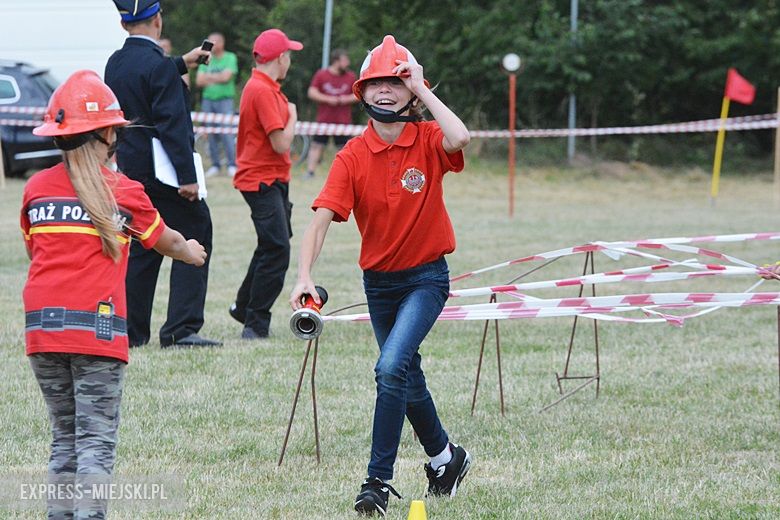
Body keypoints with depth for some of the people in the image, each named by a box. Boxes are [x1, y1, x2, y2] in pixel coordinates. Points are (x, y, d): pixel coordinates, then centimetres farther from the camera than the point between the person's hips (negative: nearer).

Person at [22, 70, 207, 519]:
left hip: (42, 326, 4)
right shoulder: (123, 192, -1)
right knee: (96, 440, -3)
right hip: (97, 326, -4)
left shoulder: (36, 189, 8)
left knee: (65, 438, 14)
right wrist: (190, 251, 39)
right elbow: (165, 241, 16)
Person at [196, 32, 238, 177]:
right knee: (211, 134, 3)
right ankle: (215, 164, 9)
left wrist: (208, 77, -4)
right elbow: (199, 81, 6)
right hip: (208, 100, 5)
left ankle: (232, 165, -9)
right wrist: (216, 79, -9)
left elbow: (226, 77, -11)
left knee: (227, 132, -12)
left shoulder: (230, 58, 1)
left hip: (225, 99, -5)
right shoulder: (206, 60, 14)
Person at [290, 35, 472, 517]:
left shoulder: (427, 141, -11)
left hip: (427, 277, -4)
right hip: (379, 279, 4)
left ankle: (379, 480, -14)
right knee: (406, 375, 18)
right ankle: (446, 456, 41)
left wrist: (421, 91, -23)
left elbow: (459, 138, -36)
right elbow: (323, 216, -17)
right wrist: (304, 276, -31)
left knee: (391, 368, -21)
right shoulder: (353, 156, -8)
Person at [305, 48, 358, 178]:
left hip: (343, 121, 1)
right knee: (317, 145, -4)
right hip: (323, 120, -1)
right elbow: (311, 93, -3)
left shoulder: (351, 76, 7)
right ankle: (310, 171, -2)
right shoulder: (321, 75, 1)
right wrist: (327, 99, -14)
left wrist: (348, 99, -11)